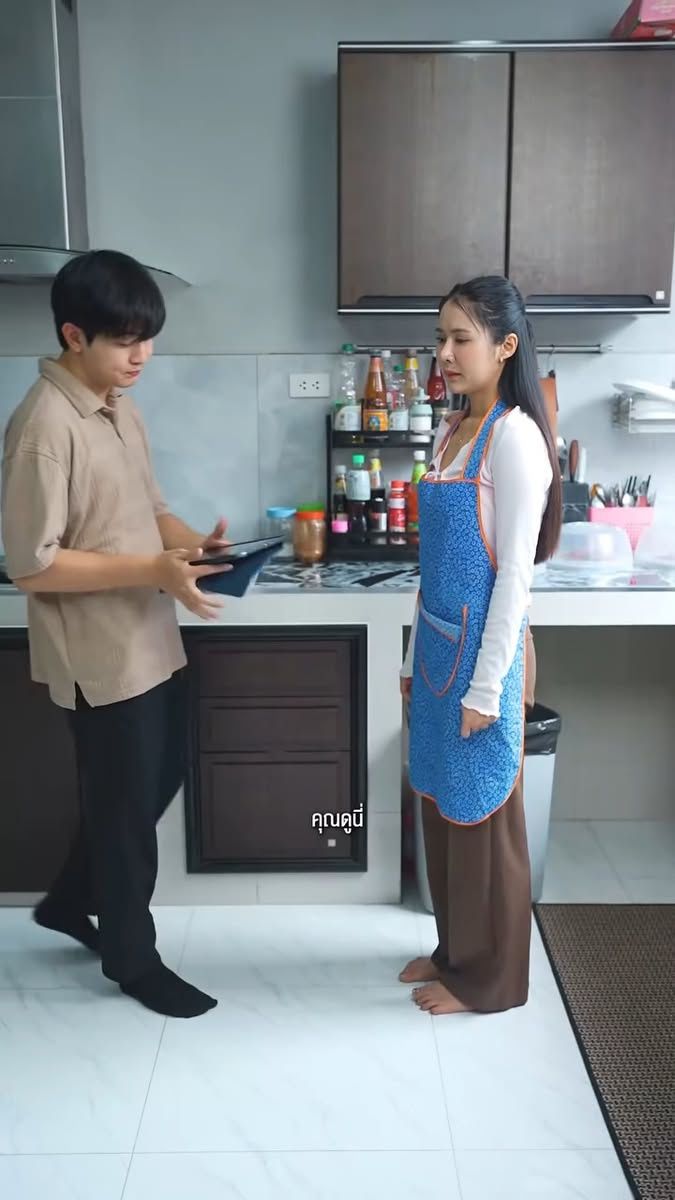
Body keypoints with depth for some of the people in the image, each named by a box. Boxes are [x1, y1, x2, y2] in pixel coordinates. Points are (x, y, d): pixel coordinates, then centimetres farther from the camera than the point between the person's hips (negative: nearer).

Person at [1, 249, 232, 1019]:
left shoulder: (120, 409, 8)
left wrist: (194, 542, -4)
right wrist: (155, 569, -26)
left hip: (151, 641, 9)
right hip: (101, 657, -9)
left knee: (162, 777, 21)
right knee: (125, 804, 7)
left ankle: (69, 901, 42)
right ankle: (131, 959, 29)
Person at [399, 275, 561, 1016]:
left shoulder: (513, 436, -15)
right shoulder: (451, 432, 11)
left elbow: (514, 572, -18)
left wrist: (487, 687, -17)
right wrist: (415, 656, 16)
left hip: (481, 653, -9)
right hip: (440, 647, 9)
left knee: (481, 813, 6)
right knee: (441, 805, 18)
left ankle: (489, 977, 25)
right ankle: (454, 950, 37)